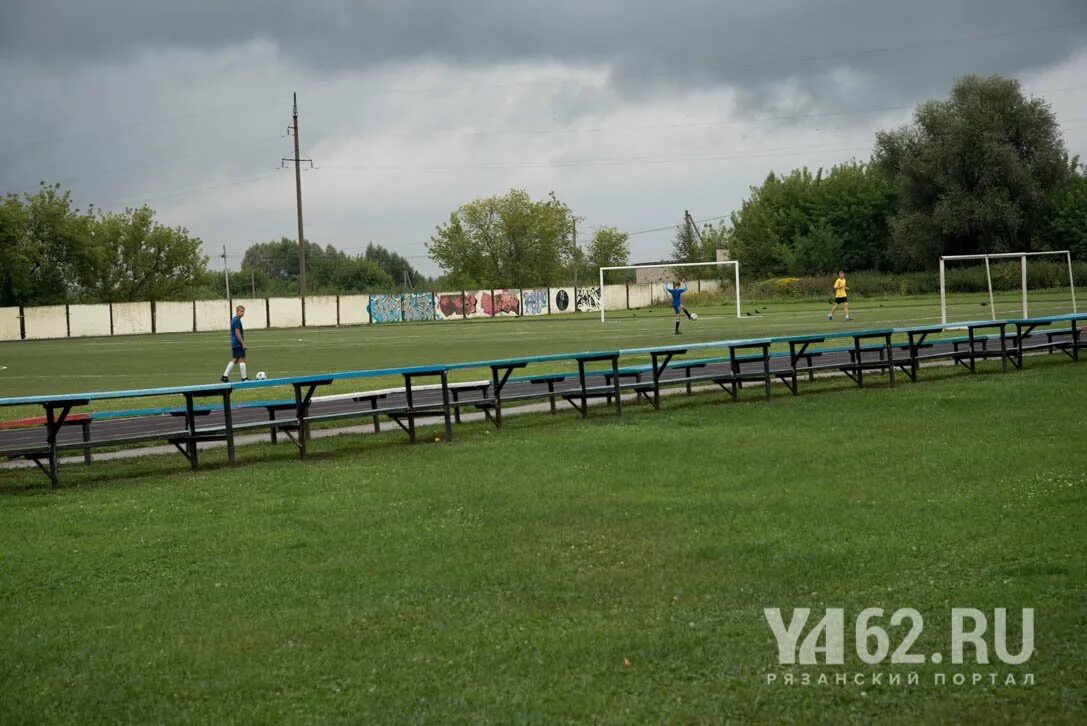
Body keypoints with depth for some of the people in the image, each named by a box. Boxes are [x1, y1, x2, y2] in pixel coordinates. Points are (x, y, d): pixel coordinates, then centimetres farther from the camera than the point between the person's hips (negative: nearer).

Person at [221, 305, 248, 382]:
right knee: (242, 359, -4)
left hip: (234, 344, 10)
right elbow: (237, 333, -20)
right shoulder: (237, 320, -14)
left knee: (234, 360, 12)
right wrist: (243, 343, -20)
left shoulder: (233, 319, 16)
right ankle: (244, 378, -1)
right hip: (238, 343, -10)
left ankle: (225, 376, 8)